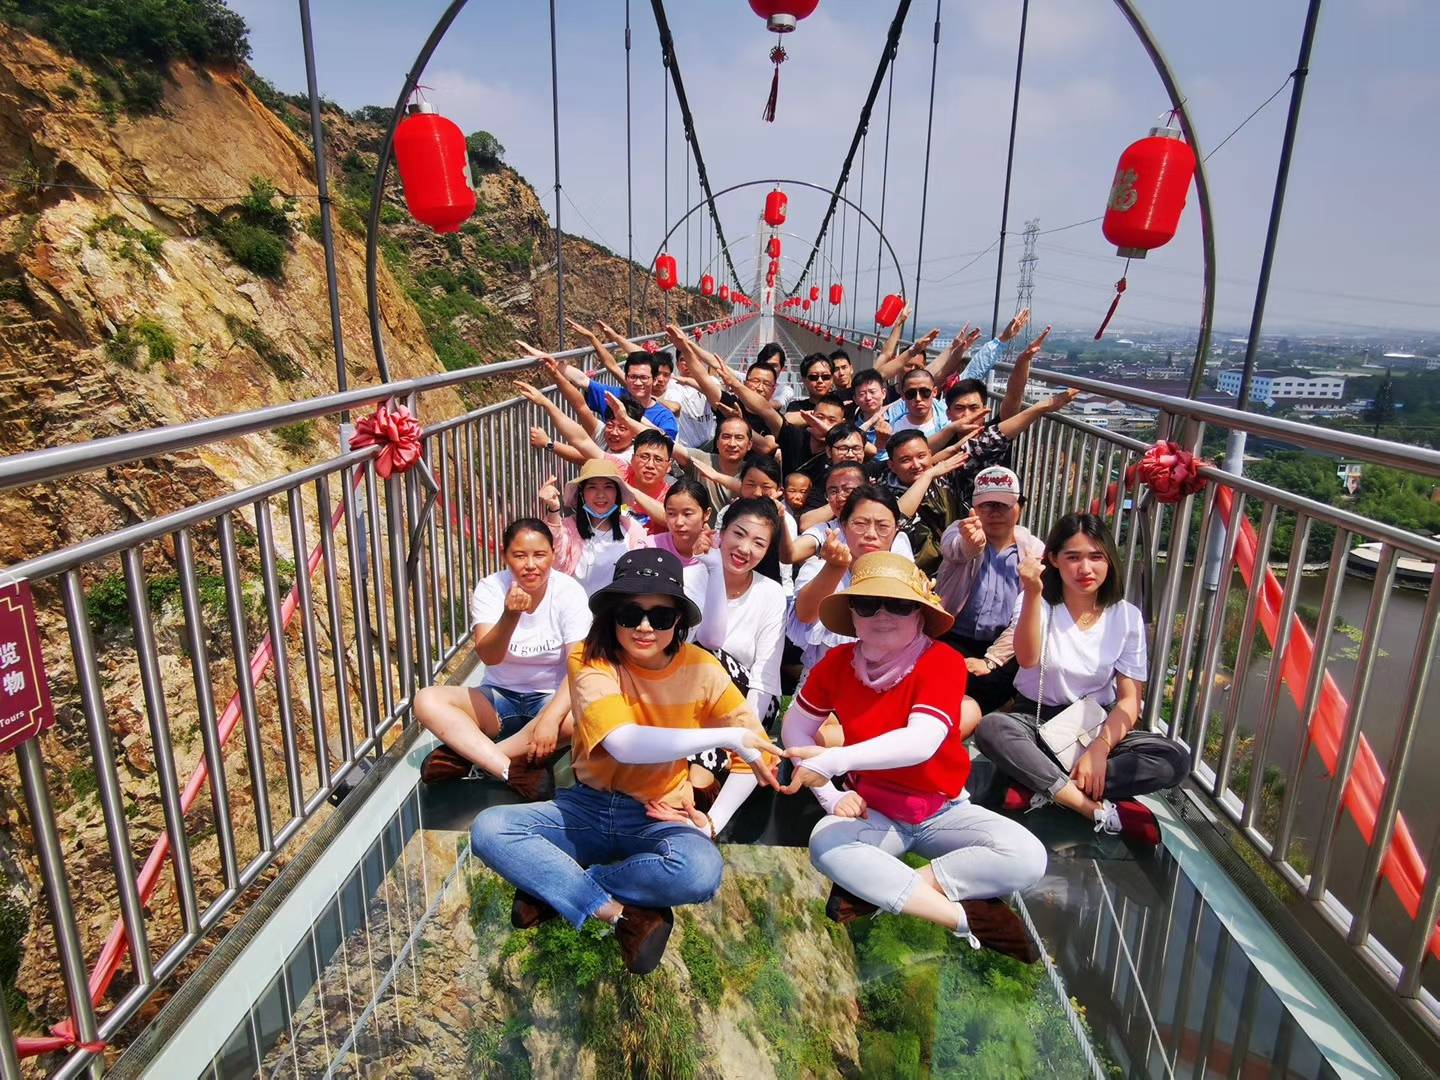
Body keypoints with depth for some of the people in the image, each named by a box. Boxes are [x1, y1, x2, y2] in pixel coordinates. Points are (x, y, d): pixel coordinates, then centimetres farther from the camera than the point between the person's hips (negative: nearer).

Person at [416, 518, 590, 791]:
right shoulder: (489, 589, -10)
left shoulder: (569, 592, -13)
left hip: (551, 698, -2)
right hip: (499, 697, 2)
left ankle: (468, 756, -28)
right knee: (426, 700, -22)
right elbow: (489, 657, -23)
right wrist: (510, 615, -43)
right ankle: (511, 771, -34)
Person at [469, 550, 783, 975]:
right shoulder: (590, 660, -16)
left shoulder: (700, 669, -11)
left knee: (701, 872, -33)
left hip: (659, 818, 0)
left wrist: (713, 822, -12)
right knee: (488, 828, -23)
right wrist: (724, 735, -35)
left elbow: (755, 750, -2)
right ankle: (621, 913, -20)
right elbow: (623, 743, -33)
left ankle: (550, 884, -12)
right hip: (587, 808, 0)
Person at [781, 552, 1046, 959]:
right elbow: (795, 729, 3)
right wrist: (830, 795, -7)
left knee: (1026, 857, -25)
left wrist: (832, 761, -43)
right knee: (825, 844, -32)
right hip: (873, 811, 1)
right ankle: (965, 917, -24)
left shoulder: (943, 661, -18)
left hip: (943, 810, 0)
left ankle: (876, 889, -20)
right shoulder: (838, 662, -9)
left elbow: (920, 742, -33)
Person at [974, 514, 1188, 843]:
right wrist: (1033, 593, -40)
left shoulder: (1127, 616, -3)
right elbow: (1028, 660, -28)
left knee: (1175, 759, -25)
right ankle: (1099, 810, -32)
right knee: (991, 729, -35)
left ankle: (1045, 789, -27)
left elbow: (1130, 699, -5)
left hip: (1097, 726, 2)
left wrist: (1099, 750, -22)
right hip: (1035, 720, -2)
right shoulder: (1037, 602, -7)